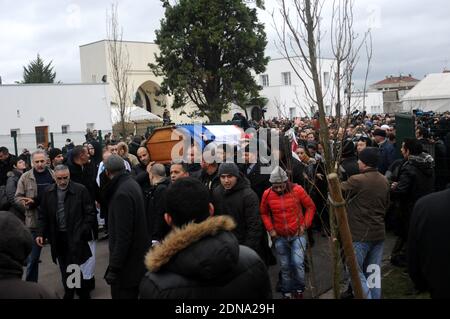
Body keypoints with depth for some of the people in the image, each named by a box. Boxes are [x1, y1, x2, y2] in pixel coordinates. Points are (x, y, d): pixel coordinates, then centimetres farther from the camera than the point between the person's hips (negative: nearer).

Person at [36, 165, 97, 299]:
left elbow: (90, 213, -5)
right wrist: (41, 233, 2)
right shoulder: (48, 192, 5)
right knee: (64, 271, 14)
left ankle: (83, 295, 10)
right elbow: (43, 215, 11)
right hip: (57, 237, 4)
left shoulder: (81, 190, -7)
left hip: (75, 237, -4)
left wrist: (84, 231, -11)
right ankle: (68, 294, 29)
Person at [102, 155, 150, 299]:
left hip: (127, 263, -10)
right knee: (132, 293, 20)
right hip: (137, 255, 10)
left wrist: (114, 268, -23)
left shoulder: (122, 193, -23)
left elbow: (123, 236, -25)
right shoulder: (131, 183, 7)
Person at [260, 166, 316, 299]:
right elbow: (264, 213, 7)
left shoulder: (297, 190, -14)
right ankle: (287, 293, 28)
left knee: (298, 263, -12)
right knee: (285, 267, 10)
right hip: (279, 237, 2)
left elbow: (310, 207, -2)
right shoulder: (267, 194, -10)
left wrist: (305, 224, -7)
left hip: (298, 234, -2)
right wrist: (270, 229, -2)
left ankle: (299, 290, 12)